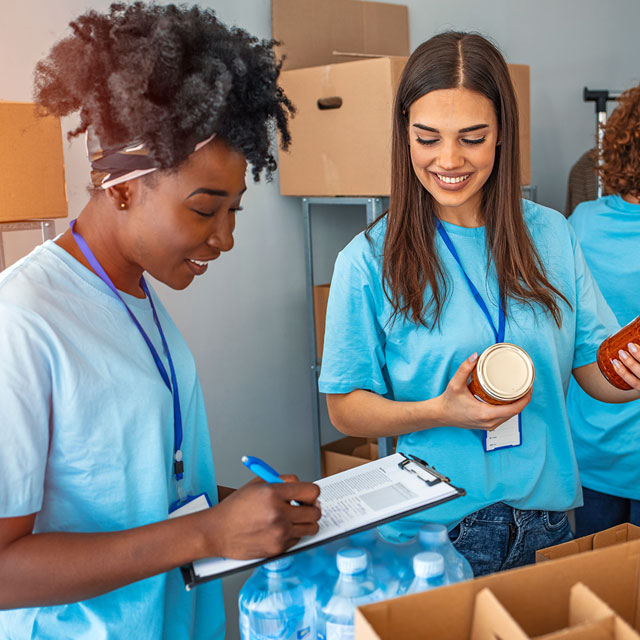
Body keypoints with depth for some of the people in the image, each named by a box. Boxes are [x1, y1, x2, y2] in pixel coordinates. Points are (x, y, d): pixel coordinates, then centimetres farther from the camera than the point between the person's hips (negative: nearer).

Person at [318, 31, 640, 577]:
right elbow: (346, 409, -7)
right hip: (430, 531, -3)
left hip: (545, 520, 4)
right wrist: (441, 413, -23)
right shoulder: (370, 261, -12)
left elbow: (596, 373, 3)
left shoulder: (551, 235, -2)